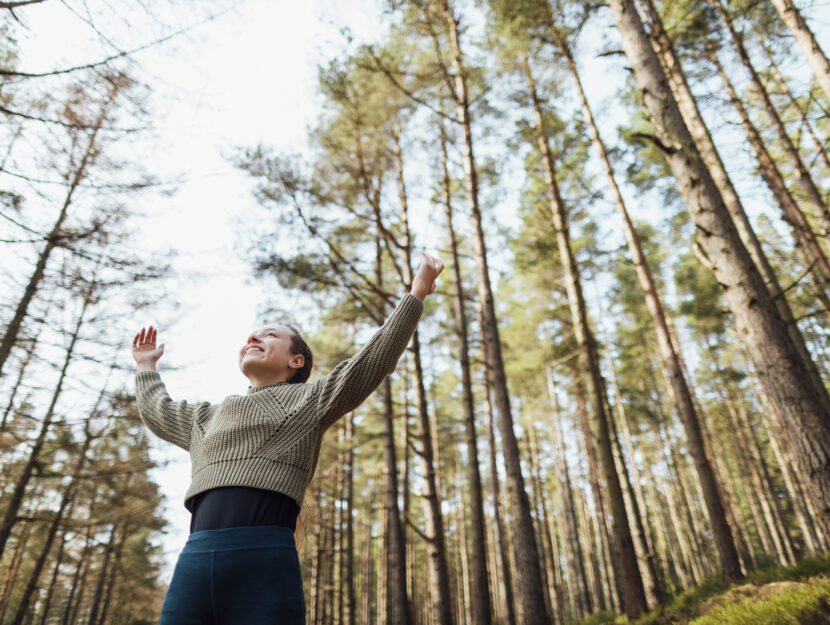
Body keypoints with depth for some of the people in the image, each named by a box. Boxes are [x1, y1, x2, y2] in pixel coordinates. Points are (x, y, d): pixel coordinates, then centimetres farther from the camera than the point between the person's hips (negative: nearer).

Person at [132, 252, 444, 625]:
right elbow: (158, 412, 49)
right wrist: (146, 366, 61)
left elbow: (372, 362, 7)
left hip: (264, 558, -5)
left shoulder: (306, 399, 14)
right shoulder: (209, 416, 31)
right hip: (193, 561, 5)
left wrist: (417, 294, 6)